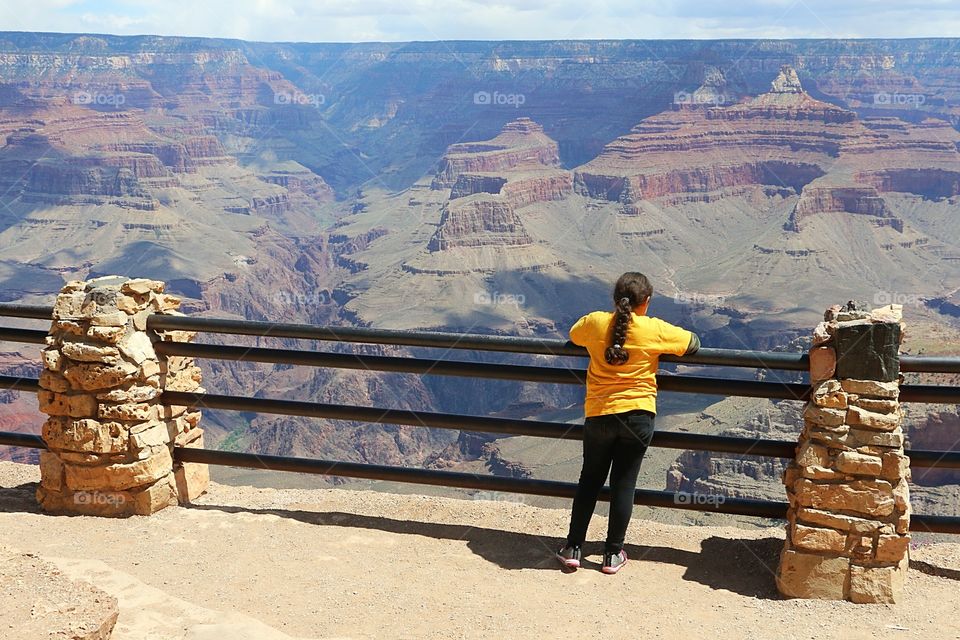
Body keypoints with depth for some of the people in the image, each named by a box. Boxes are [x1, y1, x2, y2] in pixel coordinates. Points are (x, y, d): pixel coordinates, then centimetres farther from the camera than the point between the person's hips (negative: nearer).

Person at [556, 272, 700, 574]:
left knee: (589, 480, 15)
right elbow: (693, 343, 6)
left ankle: (573, 548, 18)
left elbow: (574, 335, 18)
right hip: (637, 417, -1)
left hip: (598, 415, 2)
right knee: (624, 484, 7)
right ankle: (613, 554, 16)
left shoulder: (596, 322, -4)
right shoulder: (655, 329, -9)